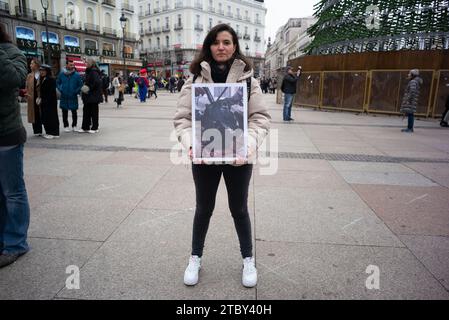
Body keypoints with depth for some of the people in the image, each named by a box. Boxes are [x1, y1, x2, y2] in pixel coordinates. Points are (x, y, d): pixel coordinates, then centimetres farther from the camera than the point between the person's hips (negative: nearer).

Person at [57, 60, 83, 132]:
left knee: (74, 112, 6)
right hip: (64, 97, 1)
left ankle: (74, 126, 19)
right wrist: (60, 89, -1)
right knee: (64, 112, 7)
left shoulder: (76, 75, -4)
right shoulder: (61, 74, 1)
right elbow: (57, 83, 13)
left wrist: (76, 91, -10)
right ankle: (66, 126, 18)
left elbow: (80, 85, 1)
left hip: (73, 97, -1)